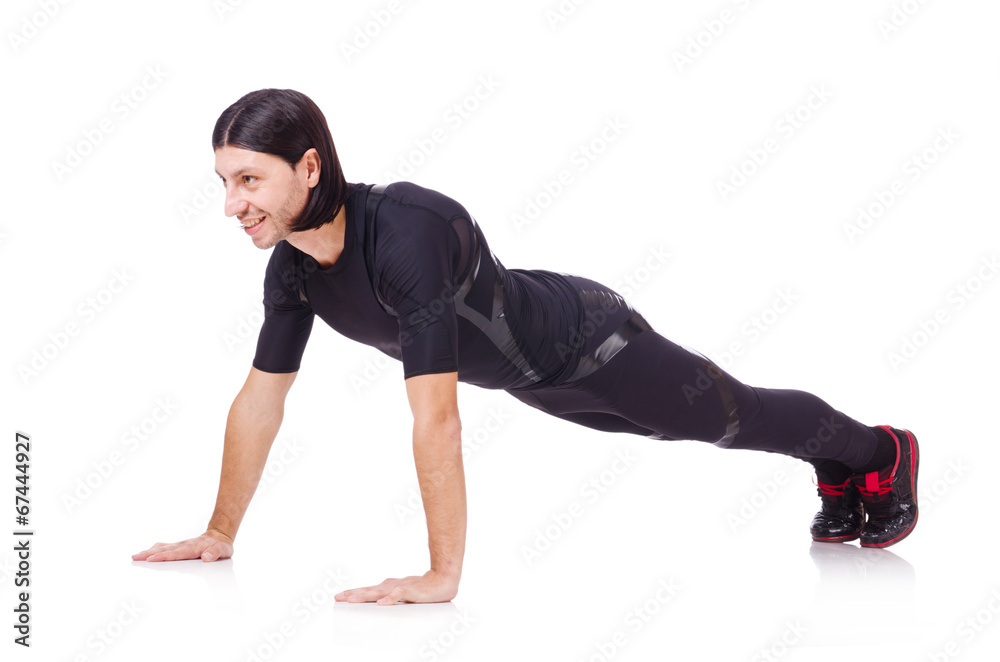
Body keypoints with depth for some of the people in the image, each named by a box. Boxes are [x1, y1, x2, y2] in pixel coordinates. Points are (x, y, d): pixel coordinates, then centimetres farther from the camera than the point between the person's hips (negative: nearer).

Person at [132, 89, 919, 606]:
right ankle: (837, 474, 58)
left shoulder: (405, 233, -44)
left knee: (734, 416, 18)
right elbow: (261, 398, -7)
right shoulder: (291, 266, -19)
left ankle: (881, 451, 48)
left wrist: (442, 575, -44)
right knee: (701, 426, 30)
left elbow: (435, 416, -46)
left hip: (589, 344, -7)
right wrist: (220, 533, -3)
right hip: (532, 375, 7)